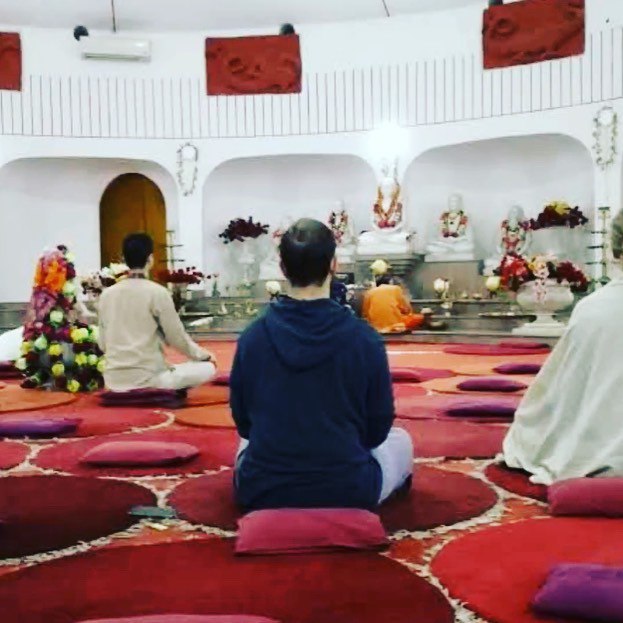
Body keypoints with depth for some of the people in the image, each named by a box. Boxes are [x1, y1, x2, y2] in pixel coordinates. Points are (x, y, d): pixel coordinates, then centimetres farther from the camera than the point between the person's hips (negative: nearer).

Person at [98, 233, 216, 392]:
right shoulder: (157, 292, -10)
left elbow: (103, 345, 12)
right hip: (147, 378, -6)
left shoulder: (106, 294, 5)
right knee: (208, 367, 10)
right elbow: (177, 338, -4)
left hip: (113, 380, 6)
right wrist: (205, 355, 14)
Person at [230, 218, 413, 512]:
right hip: (348, 493, -2)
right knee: (400, 440, 28)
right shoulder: (364, 338, -13)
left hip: (262, 493, 3)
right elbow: (378, 429, -2)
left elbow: (243, 422, 4)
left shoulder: (252, 336, -9)